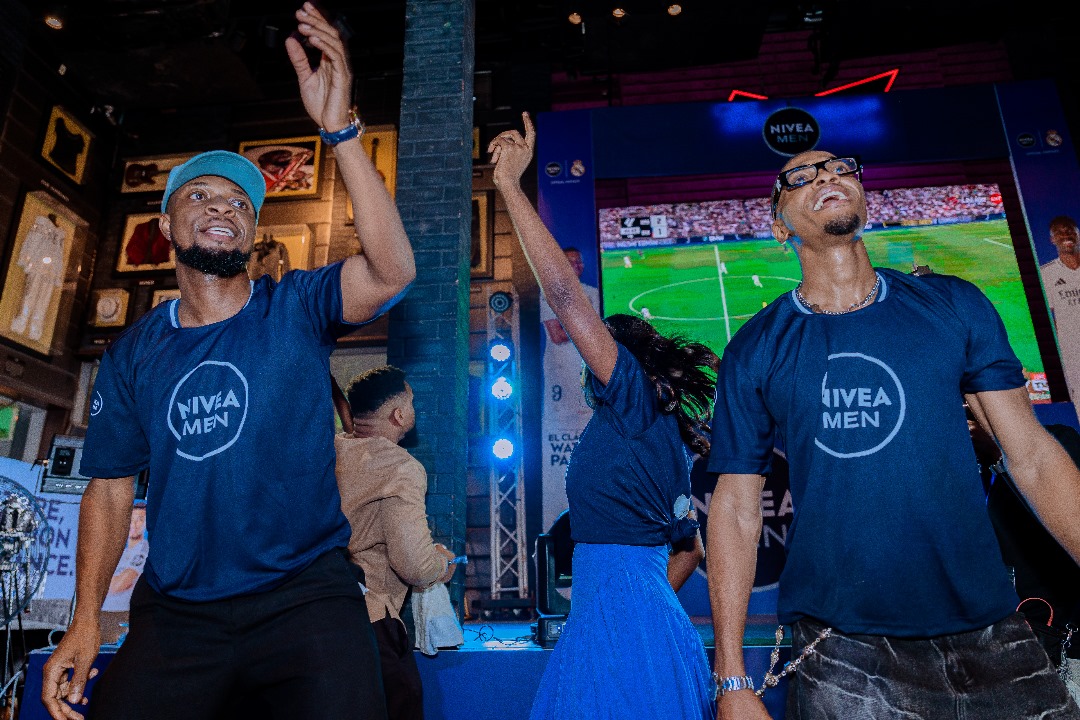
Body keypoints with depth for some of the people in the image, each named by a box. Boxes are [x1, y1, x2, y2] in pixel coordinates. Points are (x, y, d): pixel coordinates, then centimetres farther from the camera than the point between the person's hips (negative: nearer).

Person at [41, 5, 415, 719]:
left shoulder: (296, 309, -4)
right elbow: (110, 487, 9)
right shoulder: (133, 354, 6)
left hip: (306, 597, -3)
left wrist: (339, 129, -31)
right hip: (176, 613, 4)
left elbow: (393, 270, -24)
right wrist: (85, 622, 1)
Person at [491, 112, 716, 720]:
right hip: (656, 622, 9)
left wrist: (510, 182, -12)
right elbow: (688, 548, 22)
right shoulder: (668, 439, 16)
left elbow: (564, 290, -16)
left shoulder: (637, 404, -9)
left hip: (620, 621, -9)